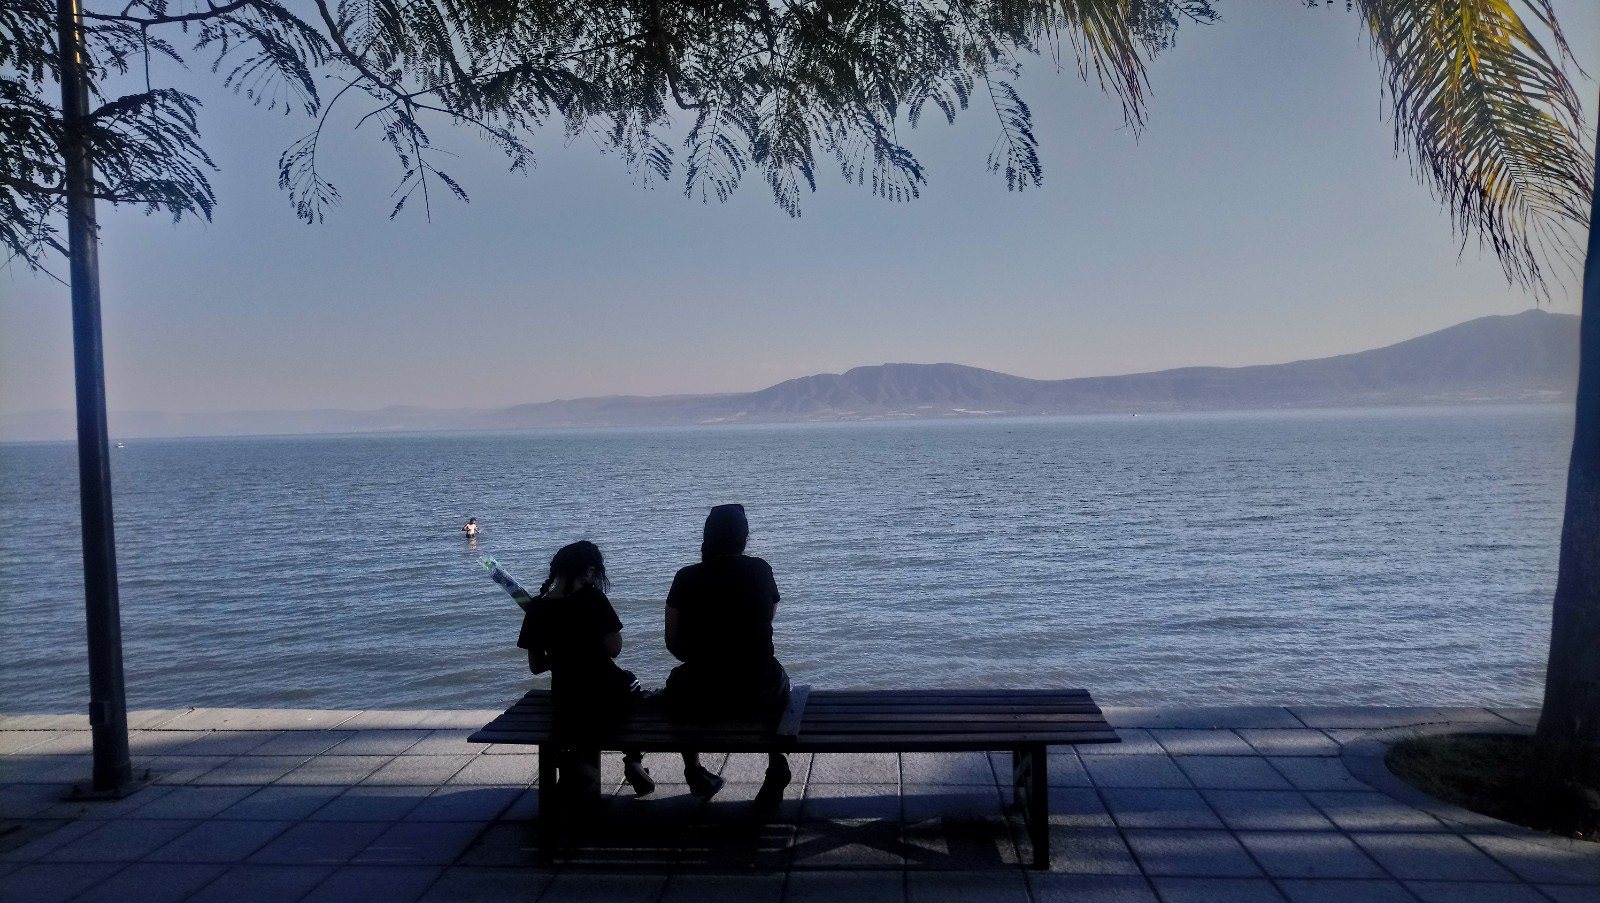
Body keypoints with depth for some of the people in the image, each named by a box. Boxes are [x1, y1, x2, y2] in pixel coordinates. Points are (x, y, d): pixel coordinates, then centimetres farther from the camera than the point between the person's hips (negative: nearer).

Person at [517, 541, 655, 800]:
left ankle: (581, 762, 16)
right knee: (631, 683, 31)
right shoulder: (591, 598, -13)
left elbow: (535, 666, 2)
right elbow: (614, 649, -12)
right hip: (605, 701, -3)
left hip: (565, 708, 3)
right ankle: (633, 762, 21)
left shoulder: (537, 607, -2)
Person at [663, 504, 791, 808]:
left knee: (678, 679, 35)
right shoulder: (760, 571, -3)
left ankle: (695, 774, 42)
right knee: (779, 680, 36)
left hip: (700, 700, 0)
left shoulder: (687, 578, -5)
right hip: (759, 696, 1)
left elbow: (672, 643, 3)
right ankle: (777, 771, 29)